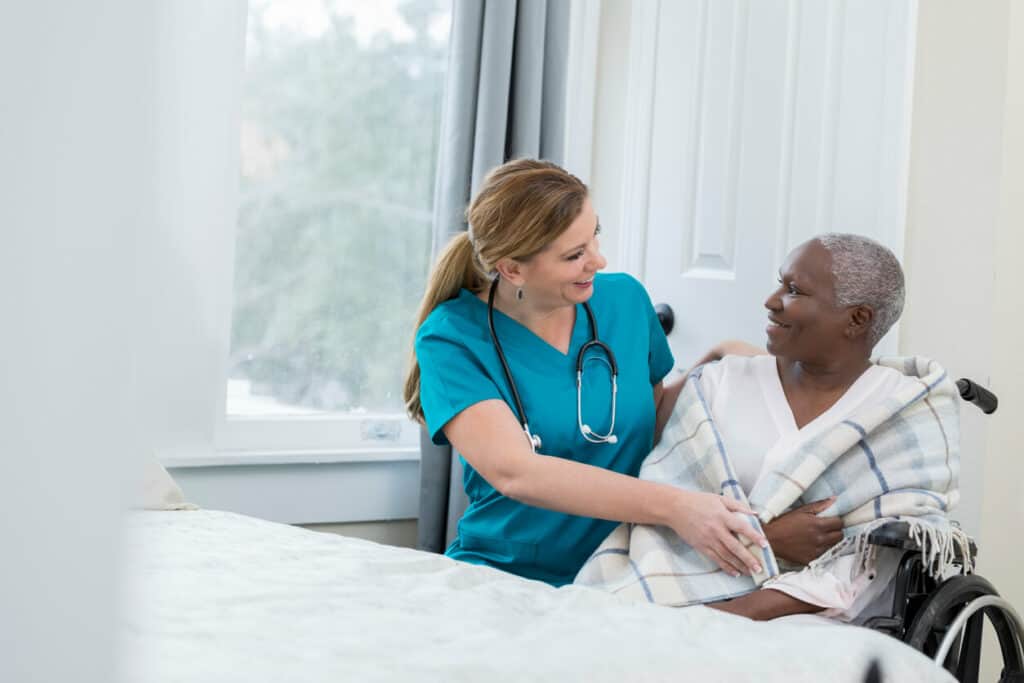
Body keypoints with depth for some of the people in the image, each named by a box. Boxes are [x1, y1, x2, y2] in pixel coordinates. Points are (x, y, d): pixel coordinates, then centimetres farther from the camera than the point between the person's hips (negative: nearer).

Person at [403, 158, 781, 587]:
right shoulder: (451, 338, -10)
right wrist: (673, 507, -30)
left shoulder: (625, 299, 4)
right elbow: (514, 471, -23)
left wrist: (716, 362, 2)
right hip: (505, 575, -3)